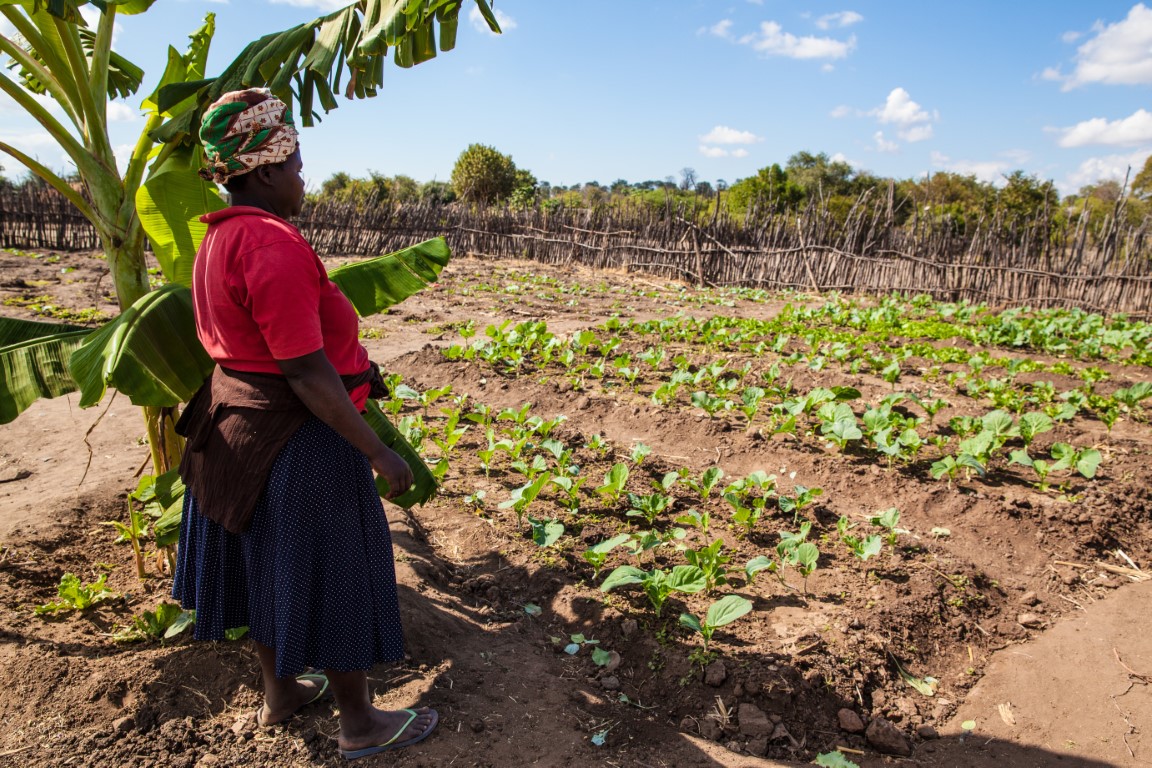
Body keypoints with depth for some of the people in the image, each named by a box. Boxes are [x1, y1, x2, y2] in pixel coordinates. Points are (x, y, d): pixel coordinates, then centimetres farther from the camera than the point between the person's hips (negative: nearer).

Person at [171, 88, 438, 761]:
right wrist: (379, 454, -22)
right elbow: (306, 372, -27)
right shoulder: (275, 246, -25)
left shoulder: (219, 238, 7)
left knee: (269, 564, 22)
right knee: (328, 572, 5)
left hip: (239, 425, 10)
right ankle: (360, 724, 25)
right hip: (296, 439, -10)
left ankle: (280, 691, 43)